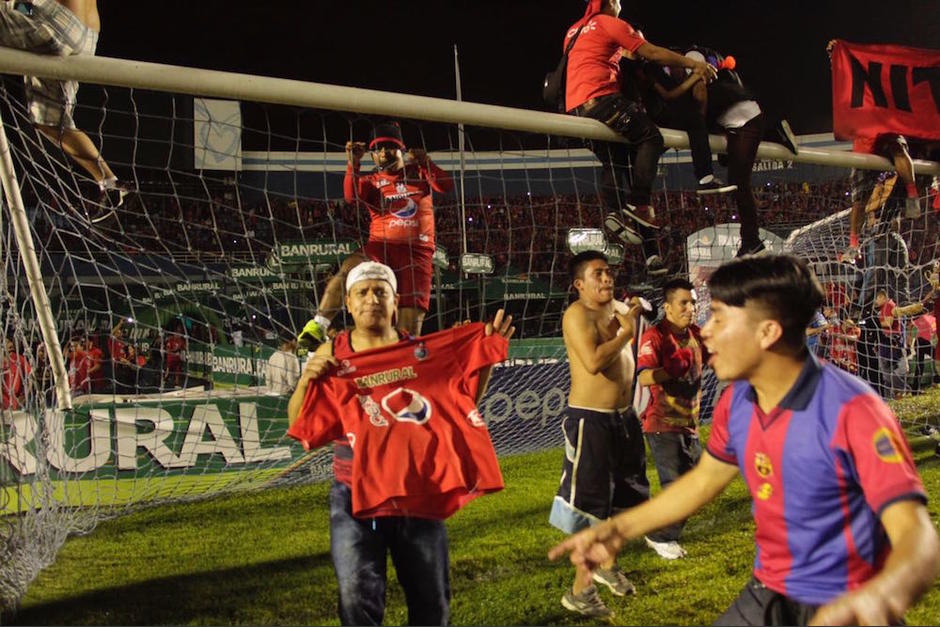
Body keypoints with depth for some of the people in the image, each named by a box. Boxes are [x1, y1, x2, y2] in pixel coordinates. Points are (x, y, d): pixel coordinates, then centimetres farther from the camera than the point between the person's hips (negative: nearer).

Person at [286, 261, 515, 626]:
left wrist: (486, 355, -3)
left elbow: (465, 402, 8)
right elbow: (297, 424, 1)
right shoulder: (331, 356, 0)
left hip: (420, 493, 2)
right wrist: (306, 380, -17)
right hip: (356, 495, -1)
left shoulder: (424, 351, 2)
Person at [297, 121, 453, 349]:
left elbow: (446, 186, -2)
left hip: (417, 251, 1)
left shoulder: (419, 171, 15)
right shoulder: (372, 180, 13)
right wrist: (353, 164, -21)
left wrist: (426, 163, -17)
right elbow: (351, 196, -8)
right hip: (381, 245, 0)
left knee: (410, 329, -6)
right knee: (348, 268, -33)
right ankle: (317, 327, -34)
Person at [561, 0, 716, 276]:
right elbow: (651, 52, 0)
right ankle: (637, 205, -15)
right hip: (600, 98, -8)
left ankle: (616, 213, -5)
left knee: (614, 164, 12)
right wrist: (693, 64, 7)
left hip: (575, 107, 8)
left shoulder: (573, 31, 25)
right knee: (651, 137, -3)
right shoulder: (610, 23, 2)